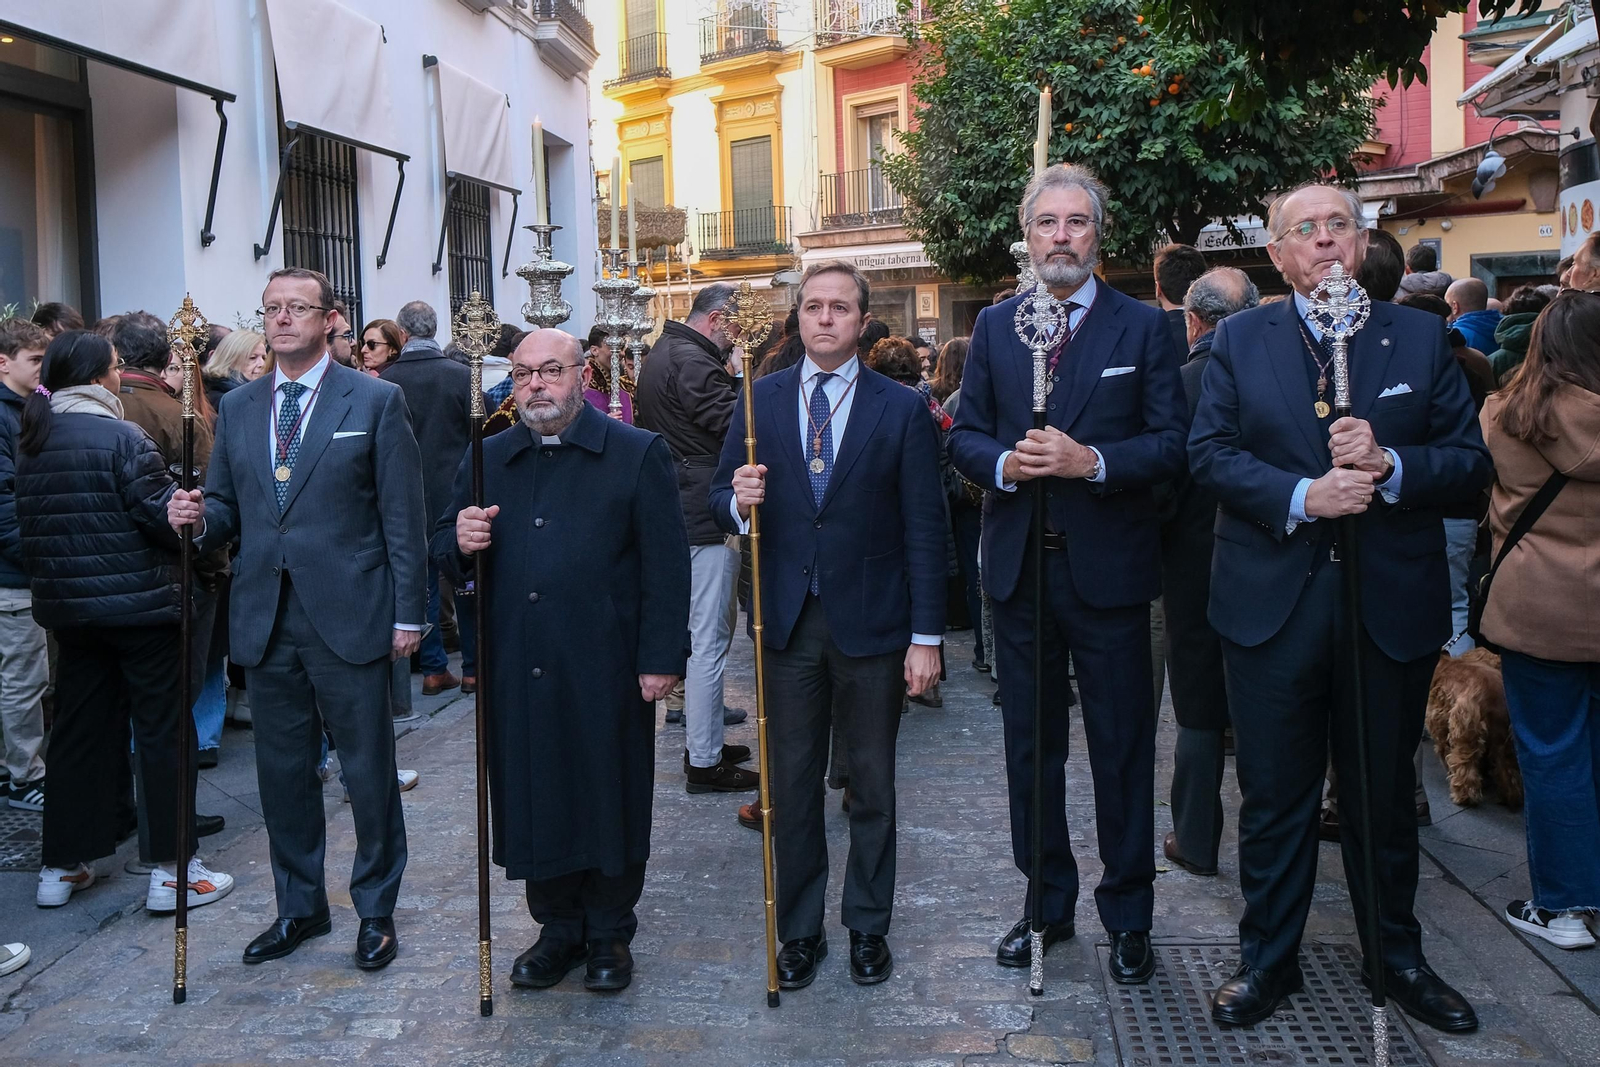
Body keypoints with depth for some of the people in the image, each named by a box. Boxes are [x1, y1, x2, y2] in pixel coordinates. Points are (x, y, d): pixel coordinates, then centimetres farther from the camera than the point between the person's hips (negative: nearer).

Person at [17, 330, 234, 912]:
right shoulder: (122, 437, -15)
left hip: (67, 605, 7)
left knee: (77, 732, 15)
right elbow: (162, 515, -16)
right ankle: (172, 869, 6)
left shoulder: (30, 443, 8)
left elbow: (29, 523, 14)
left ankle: (61, 866, 21)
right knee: (163, 732, 2)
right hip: (139, 603, -7)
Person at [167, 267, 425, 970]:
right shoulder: (236, 409, 12)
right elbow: (228, 511, 15)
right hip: (265, 622, 5)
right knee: (282, 772, 14)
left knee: (369, 773, 5)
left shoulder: (376, 401, -2)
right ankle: (299, 906, 31)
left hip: (348, 618, -4)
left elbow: (403, 516, -4)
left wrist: (407, 614, -7)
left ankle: (376, 909, 22)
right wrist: (198, 517, -9)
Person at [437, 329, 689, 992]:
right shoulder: (488, 459, 12)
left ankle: (609, 933, 25)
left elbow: (666, 565, -5)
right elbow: (444, 548, 15)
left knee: (609, 797, 7)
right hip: (517, 670, 4)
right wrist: (460, 542, -10)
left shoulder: (638, 454, -1)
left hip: (605, 669, -3)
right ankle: (558, 928, 29)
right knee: (533, 800, 11)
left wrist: (661, 657, -10)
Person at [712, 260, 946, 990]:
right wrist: (739, 500, -17)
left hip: (872, 625, -1)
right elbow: (722, 496, 8)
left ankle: (868, 927, 27)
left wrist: (926, 637, -8)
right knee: (792, 785, 10)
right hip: (787, 624, 2)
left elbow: (924, 530, -4)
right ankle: (799, 929, 24)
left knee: (872, 783, 11)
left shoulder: (902, 410, -2)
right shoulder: (760, 400, 5)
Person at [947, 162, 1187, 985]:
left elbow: (1172, 443, -6)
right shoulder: (994, 326, 8)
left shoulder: (1143, 328, -1)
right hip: (1019, 568, 3)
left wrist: (1093, 461, -21)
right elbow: (965, 434, 7)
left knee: (1122, 749, 7)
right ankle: (1046, 904, 29)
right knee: (1030, 746, 13)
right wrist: (1003, 463, -13)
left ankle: (1128, 917, 23)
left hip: (1108, 568, -3)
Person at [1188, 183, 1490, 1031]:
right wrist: (1299, 495, -19)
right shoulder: (1240, 339, 4)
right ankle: (1268, 958, 26)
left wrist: (1390, 465, -19)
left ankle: (1396, 954, 35)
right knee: (1273, 797, 9)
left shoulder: (1422, 337, 4)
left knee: (1383, 795, 15)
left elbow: (1472, 459, 0)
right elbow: (1209, 452, -5)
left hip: (1392, 604, 1)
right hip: (1273, 604, -1)